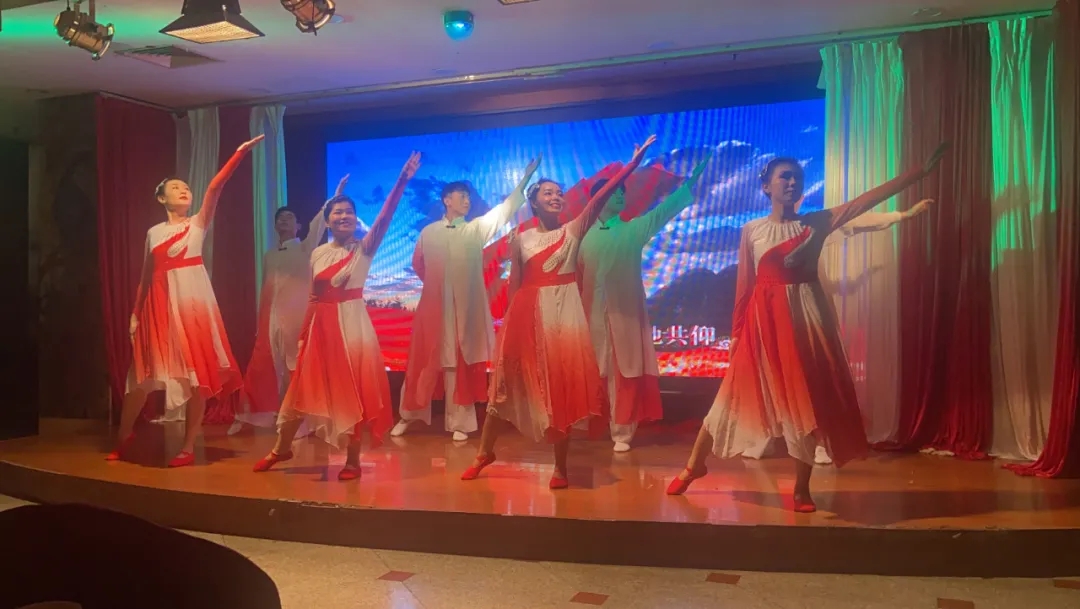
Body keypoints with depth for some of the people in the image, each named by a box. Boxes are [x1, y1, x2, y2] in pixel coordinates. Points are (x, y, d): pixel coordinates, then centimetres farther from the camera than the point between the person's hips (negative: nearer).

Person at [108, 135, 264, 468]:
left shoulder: (198, 223, 6)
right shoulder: (154, 232, 13)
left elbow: (215, 187, -8)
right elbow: (146, 275, 13)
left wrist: (239, 153, -19)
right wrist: (136, 313, 8)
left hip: (192, 298, -2)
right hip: (161, 302, 3)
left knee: (196, 371, -4)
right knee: (144, 369, 7)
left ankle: (189, 446, 4)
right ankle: (125, 435, 27)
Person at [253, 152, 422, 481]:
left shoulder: (364, 248, -4)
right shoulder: (318, 253, 8)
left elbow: (384, 218, -19)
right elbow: (314, 298, 10)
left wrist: (403, 180, -31)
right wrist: (302, 335, 10)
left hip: (352, 323, -4)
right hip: (321, 326, 4)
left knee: (351, 390, 1)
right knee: (304, 386, 12)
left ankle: (353, 459, 13)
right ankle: (282, 448, 29)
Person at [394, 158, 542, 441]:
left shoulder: (477, 229, 3)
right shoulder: (428, 232, 5)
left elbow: (503, 210, -8)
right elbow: (418, 265, 18)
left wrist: (524, 180, -17)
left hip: (465, 309, 0)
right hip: (433, 307, 0)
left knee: (460, 366, 4)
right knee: (422, 363, 7)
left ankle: (459, 423, 13)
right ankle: (408, 416, 23)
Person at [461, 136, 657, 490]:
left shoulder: (574, 230, 2)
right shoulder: (522, 239, 6)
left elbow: (602, 196, -8)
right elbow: (514, 285, 8)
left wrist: (634, 161, -17)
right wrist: (511, 324, 4)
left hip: (564, 313, -1)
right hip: (528, 315, 1)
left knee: (562, 386, 1)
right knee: (510, 383, 9)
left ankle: (560, 467, 12)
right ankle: (485, 452, 26)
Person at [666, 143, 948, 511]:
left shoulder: (817, 223, 3)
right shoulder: (751, 230, 2)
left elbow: (873, 196, -1)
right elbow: (744, 286, 2)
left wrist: (923, 171, -5)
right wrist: (735, 332, 2)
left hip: (806, 318, 1)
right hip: (764, 320, -1)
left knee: (806, 399, 3)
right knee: (737, 395, 5)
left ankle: (802, 487, 15)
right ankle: (694, 466, 20)